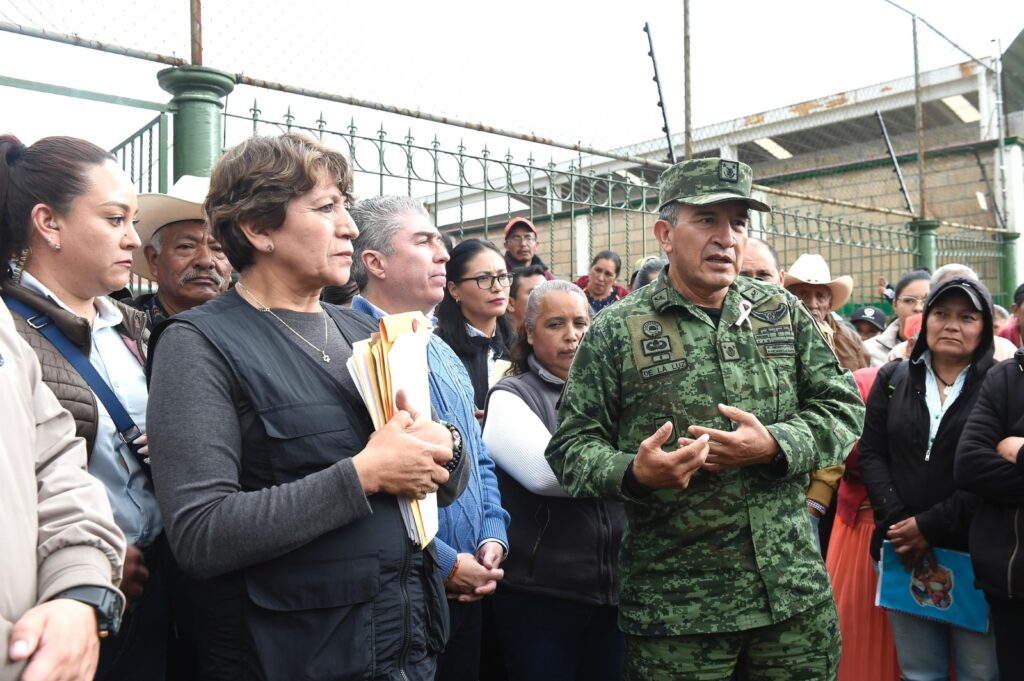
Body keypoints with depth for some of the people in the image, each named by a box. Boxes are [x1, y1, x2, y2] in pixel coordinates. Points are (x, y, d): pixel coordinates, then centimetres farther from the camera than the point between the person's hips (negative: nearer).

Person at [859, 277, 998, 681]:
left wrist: (931, 527, -13)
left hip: (974, 556, -2)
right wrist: (895, 522, -8)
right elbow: (871, 454, 5)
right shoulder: (892, 378, 10)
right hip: (904, 549, 3)